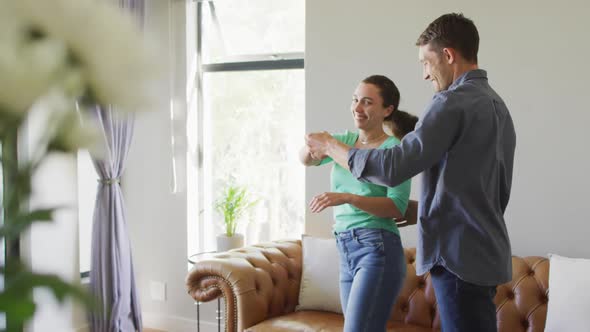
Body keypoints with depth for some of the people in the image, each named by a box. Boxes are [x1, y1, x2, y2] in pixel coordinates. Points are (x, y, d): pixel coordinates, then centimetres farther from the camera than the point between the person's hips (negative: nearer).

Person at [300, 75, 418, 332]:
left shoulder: (395, 149, -6)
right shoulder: (344, 140, 13)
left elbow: (397, 207, -14)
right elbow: (306, 159, -1)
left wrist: (346, 197, -25)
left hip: (378, 250, -7)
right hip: (346, 252, 7)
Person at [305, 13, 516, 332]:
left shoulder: (453, 102, -14)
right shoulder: (496, 103, 15)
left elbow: (391, 168, -20)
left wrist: (330, 146, -6)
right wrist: (421, 210, 24)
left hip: (460, 254, -9)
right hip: (485, 252, 9)